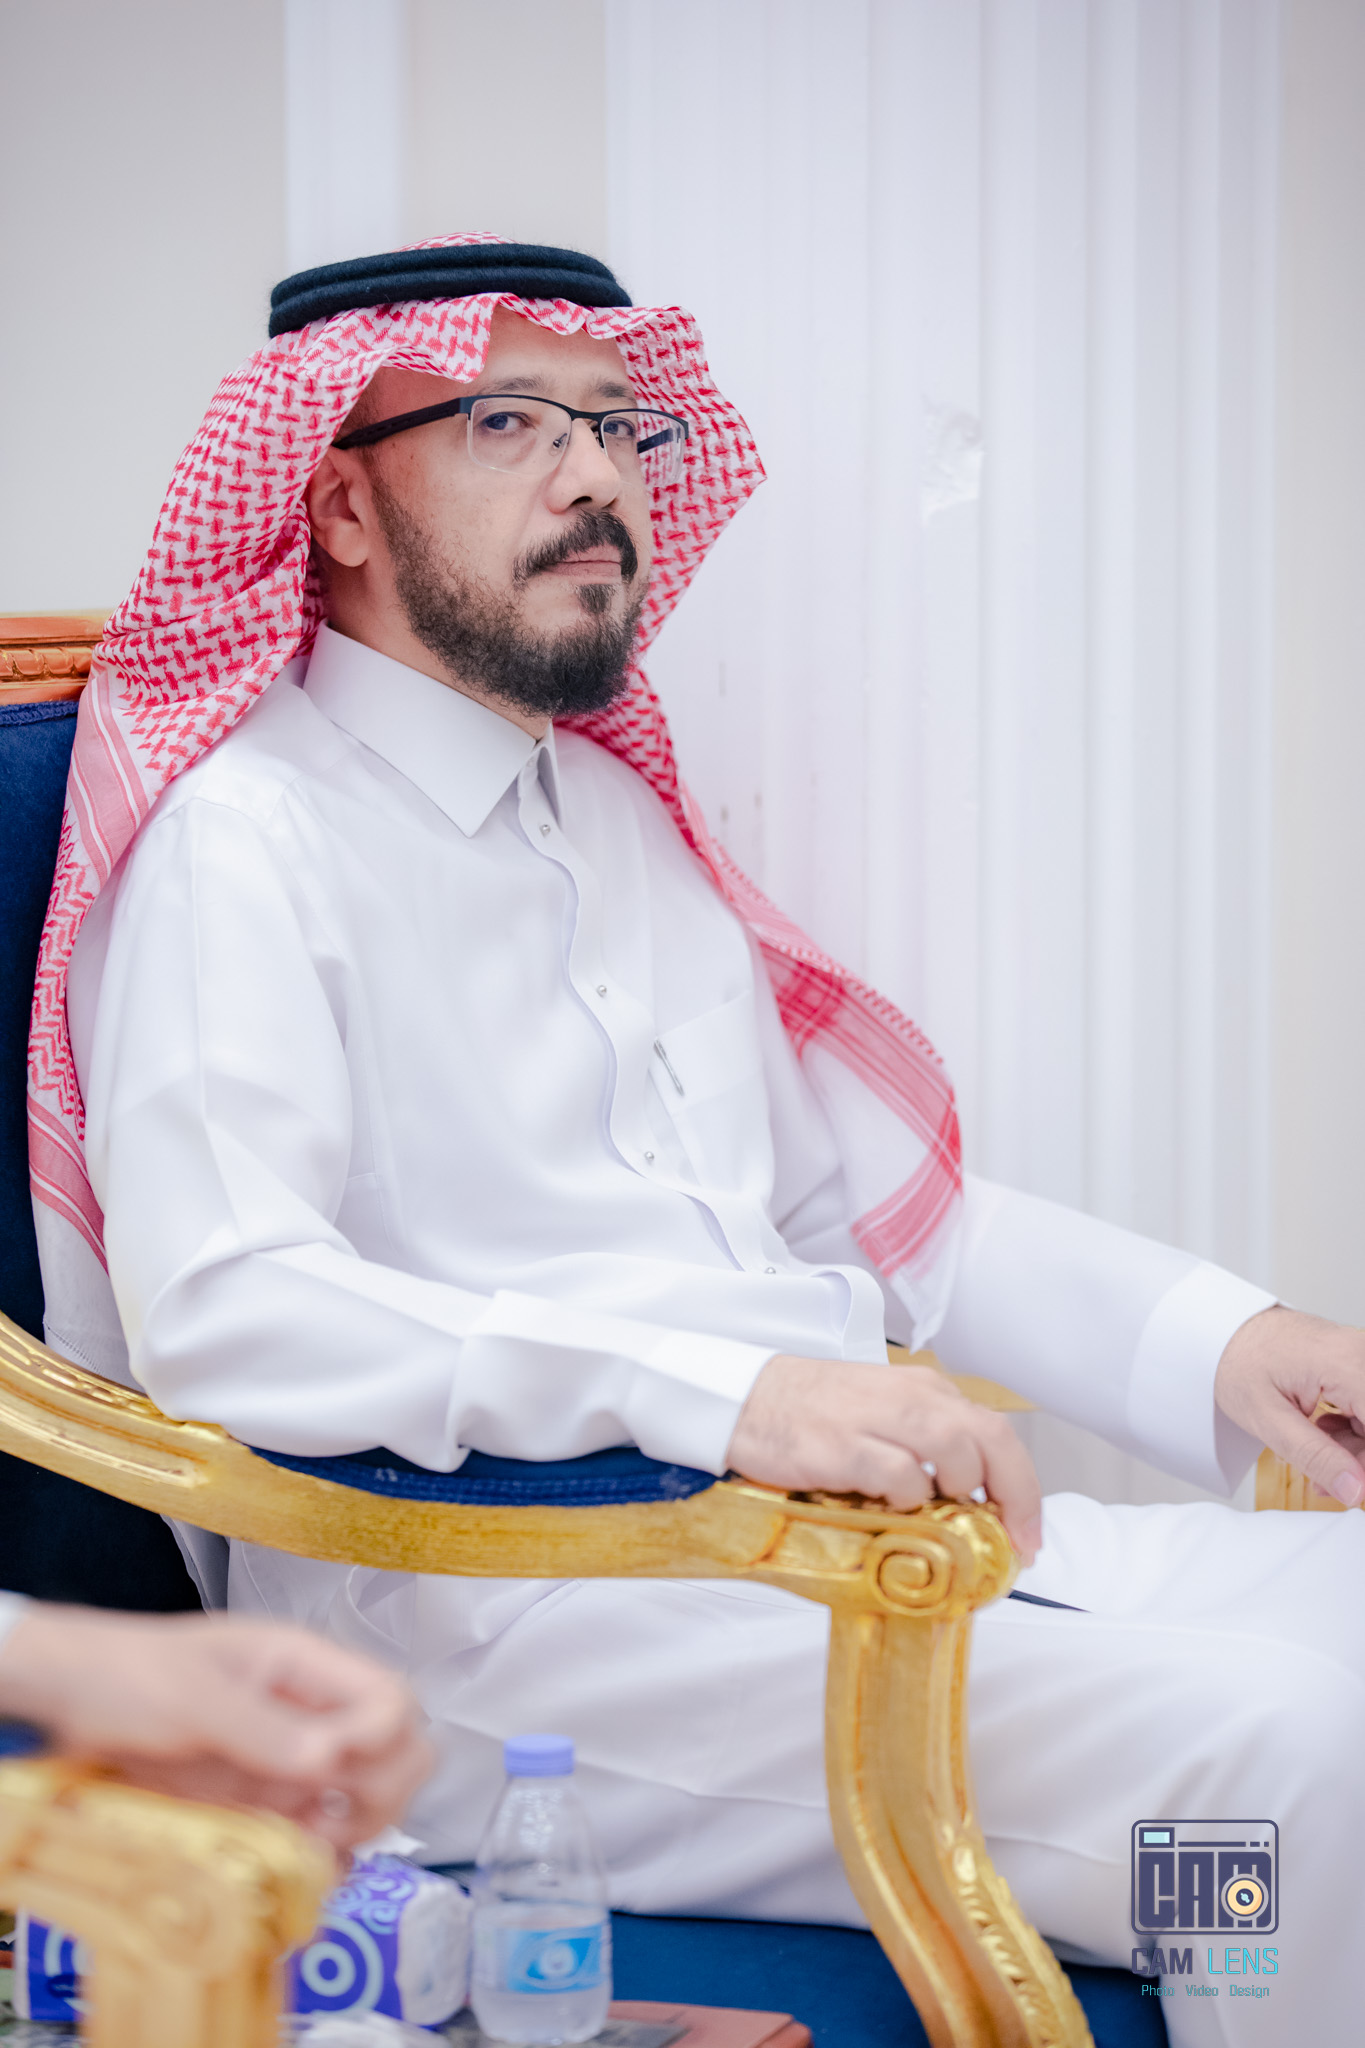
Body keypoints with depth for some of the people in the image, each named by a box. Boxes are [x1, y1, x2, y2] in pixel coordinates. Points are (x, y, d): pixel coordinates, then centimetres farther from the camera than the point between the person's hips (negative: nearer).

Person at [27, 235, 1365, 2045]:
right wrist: (723, 1392, -29)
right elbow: (222, 1312, -18)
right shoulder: (249, 834, -3)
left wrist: (1210, 1338, 9)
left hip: (844, 1531, 8)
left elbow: (863, 1192, 26)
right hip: (486, 1608, -8)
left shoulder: (618, 814, 24)